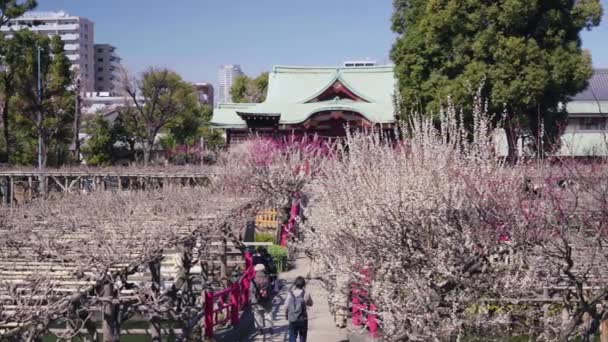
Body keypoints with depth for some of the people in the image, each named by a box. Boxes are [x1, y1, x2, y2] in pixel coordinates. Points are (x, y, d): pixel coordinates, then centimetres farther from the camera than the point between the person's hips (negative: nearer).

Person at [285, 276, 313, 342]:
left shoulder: (290, 294, -7)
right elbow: (310, 304, 6)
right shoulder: (306, 294, -11)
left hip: (292, 320, 1)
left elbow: (286, 306, -4)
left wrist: (286, 315, 13)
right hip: (303, 319, -1)